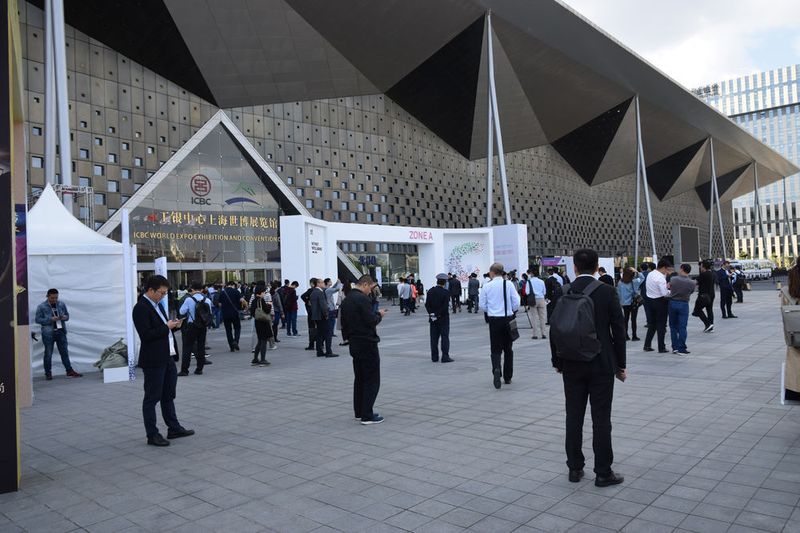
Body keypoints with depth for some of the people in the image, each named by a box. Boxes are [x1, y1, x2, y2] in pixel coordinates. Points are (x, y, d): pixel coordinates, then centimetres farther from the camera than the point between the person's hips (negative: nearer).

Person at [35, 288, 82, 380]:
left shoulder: (62, 304, 6)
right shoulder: (41, 307, -5)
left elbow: (67, 315, 15)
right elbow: (38, 319, -6)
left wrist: (64, 317, -9)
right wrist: (50, 319, -19)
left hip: (61, 332, 3)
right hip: (48, 333, -3)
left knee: (64, 352, 8)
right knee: (48, 354, 4)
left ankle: (69, 371, 15)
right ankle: (48, 373, 15)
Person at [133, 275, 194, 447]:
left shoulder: (158, 305, 13)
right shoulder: (141, 308, -15)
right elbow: (146, 335, -22)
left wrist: (173, 325, 2)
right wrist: (166, 327, -18)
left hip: (167, 358, 9)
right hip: (153, 361, -9)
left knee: (169, 396, 17)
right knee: (152, 398, 2)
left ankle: (174, 428, 28)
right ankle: (152, 435, 12)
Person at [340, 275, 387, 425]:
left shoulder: (346, 300, 11)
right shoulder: (363, 299, -17)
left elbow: (344, 322, 16)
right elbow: (371, 321, -21)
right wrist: (380, 314, -3)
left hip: (354, 345, 9)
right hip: (367, 344, -9)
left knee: (359, 378, 17)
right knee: (372, 380, -3)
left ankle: (359, 412, 23)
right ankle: (367, 416, -3)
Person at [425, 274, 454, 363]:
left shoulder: (430, 291, 1)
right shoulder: (446, 292, -12)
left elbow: (427, 304, -3)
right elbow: (445, 306, -19)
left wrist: (431, 314, -3)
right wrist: (439, 315, -12)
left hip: (433, 319, 4)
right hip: (443, 318, -4)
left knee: (434, 337, 9)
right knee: (445, 337, 2)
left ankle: (434, 357, 12)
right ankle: (445, 357, 0)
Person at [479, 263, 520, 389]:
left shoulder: (487, 286, -5)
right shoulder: (509, 284, -4)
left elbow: (483, 306, -1)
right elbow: (516, 303, -5)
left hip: (494, 320, -1)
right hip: (508, 319, 1)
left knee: (496, 349, 4)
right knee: (508, 348, 14)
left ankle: (496, 369, -23)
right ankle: (507, 377, 19)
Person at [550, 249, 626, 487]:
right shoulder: (607, 292, -7)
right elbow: (618, 330, -6)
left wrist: (557, 361, 12)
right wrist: (620, 365, 4)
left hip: (572, 365, 2)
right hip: (602, 364, -2)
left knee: (574, 416, 9)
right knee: (601, 419, 4)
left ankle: (575, 468, 18)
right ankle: (603, 473, 11)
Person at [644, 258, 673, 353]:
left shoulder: (650, 274, 6)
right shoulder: (660, 278, -20)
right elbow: (665, 293, -23)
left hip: (651, 300, 8)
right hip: (660, 302, -8)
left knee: (652, 324, 17)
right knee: (661, 325, 2)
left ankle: (647, 345, 18)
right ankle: (661, 348, 8)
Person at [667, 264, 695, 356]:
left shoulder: (673, 279, -8)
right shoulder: (692, 283, -9)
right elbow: (691, 292, 3)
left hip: (672, 303, 1)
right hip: (683, 304, -1)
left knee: (673, 326, 12)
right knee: (682, 327, 1)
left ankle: (675, 347, 14)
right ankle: (681, 349, 1)